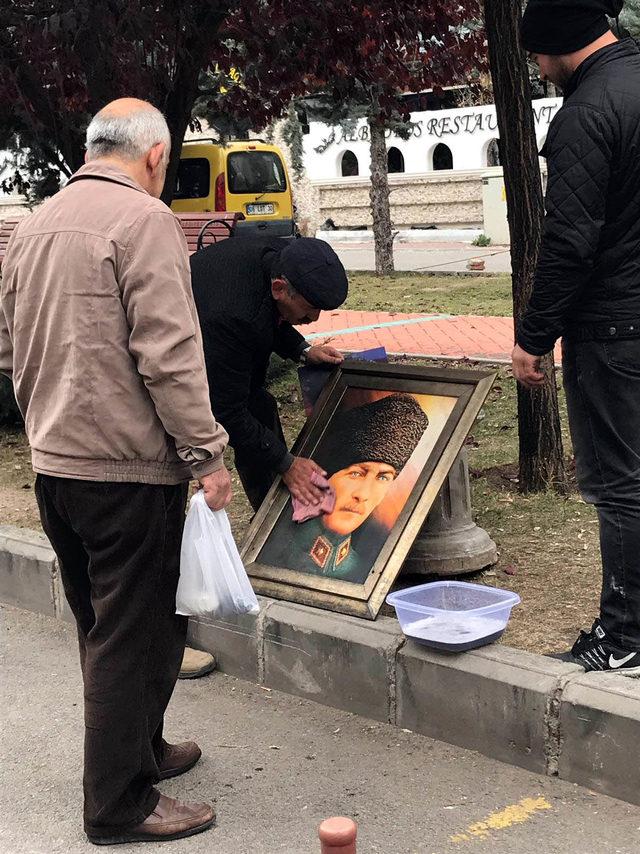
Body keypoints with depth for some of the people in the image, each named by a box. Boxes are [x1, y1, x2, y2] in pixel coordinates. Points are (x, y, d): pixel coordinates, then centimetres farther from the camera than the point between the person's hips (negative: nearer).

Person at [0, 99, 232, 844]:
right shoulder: (143, 220, -13)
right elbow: (168, 353, -20)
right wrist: (205, 453, -15)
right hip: (127, 468, -8)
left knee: (104, 628, 20)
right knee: (135, 635, 2)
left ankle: (140, 749, 36)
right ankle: (120, 805, 10)